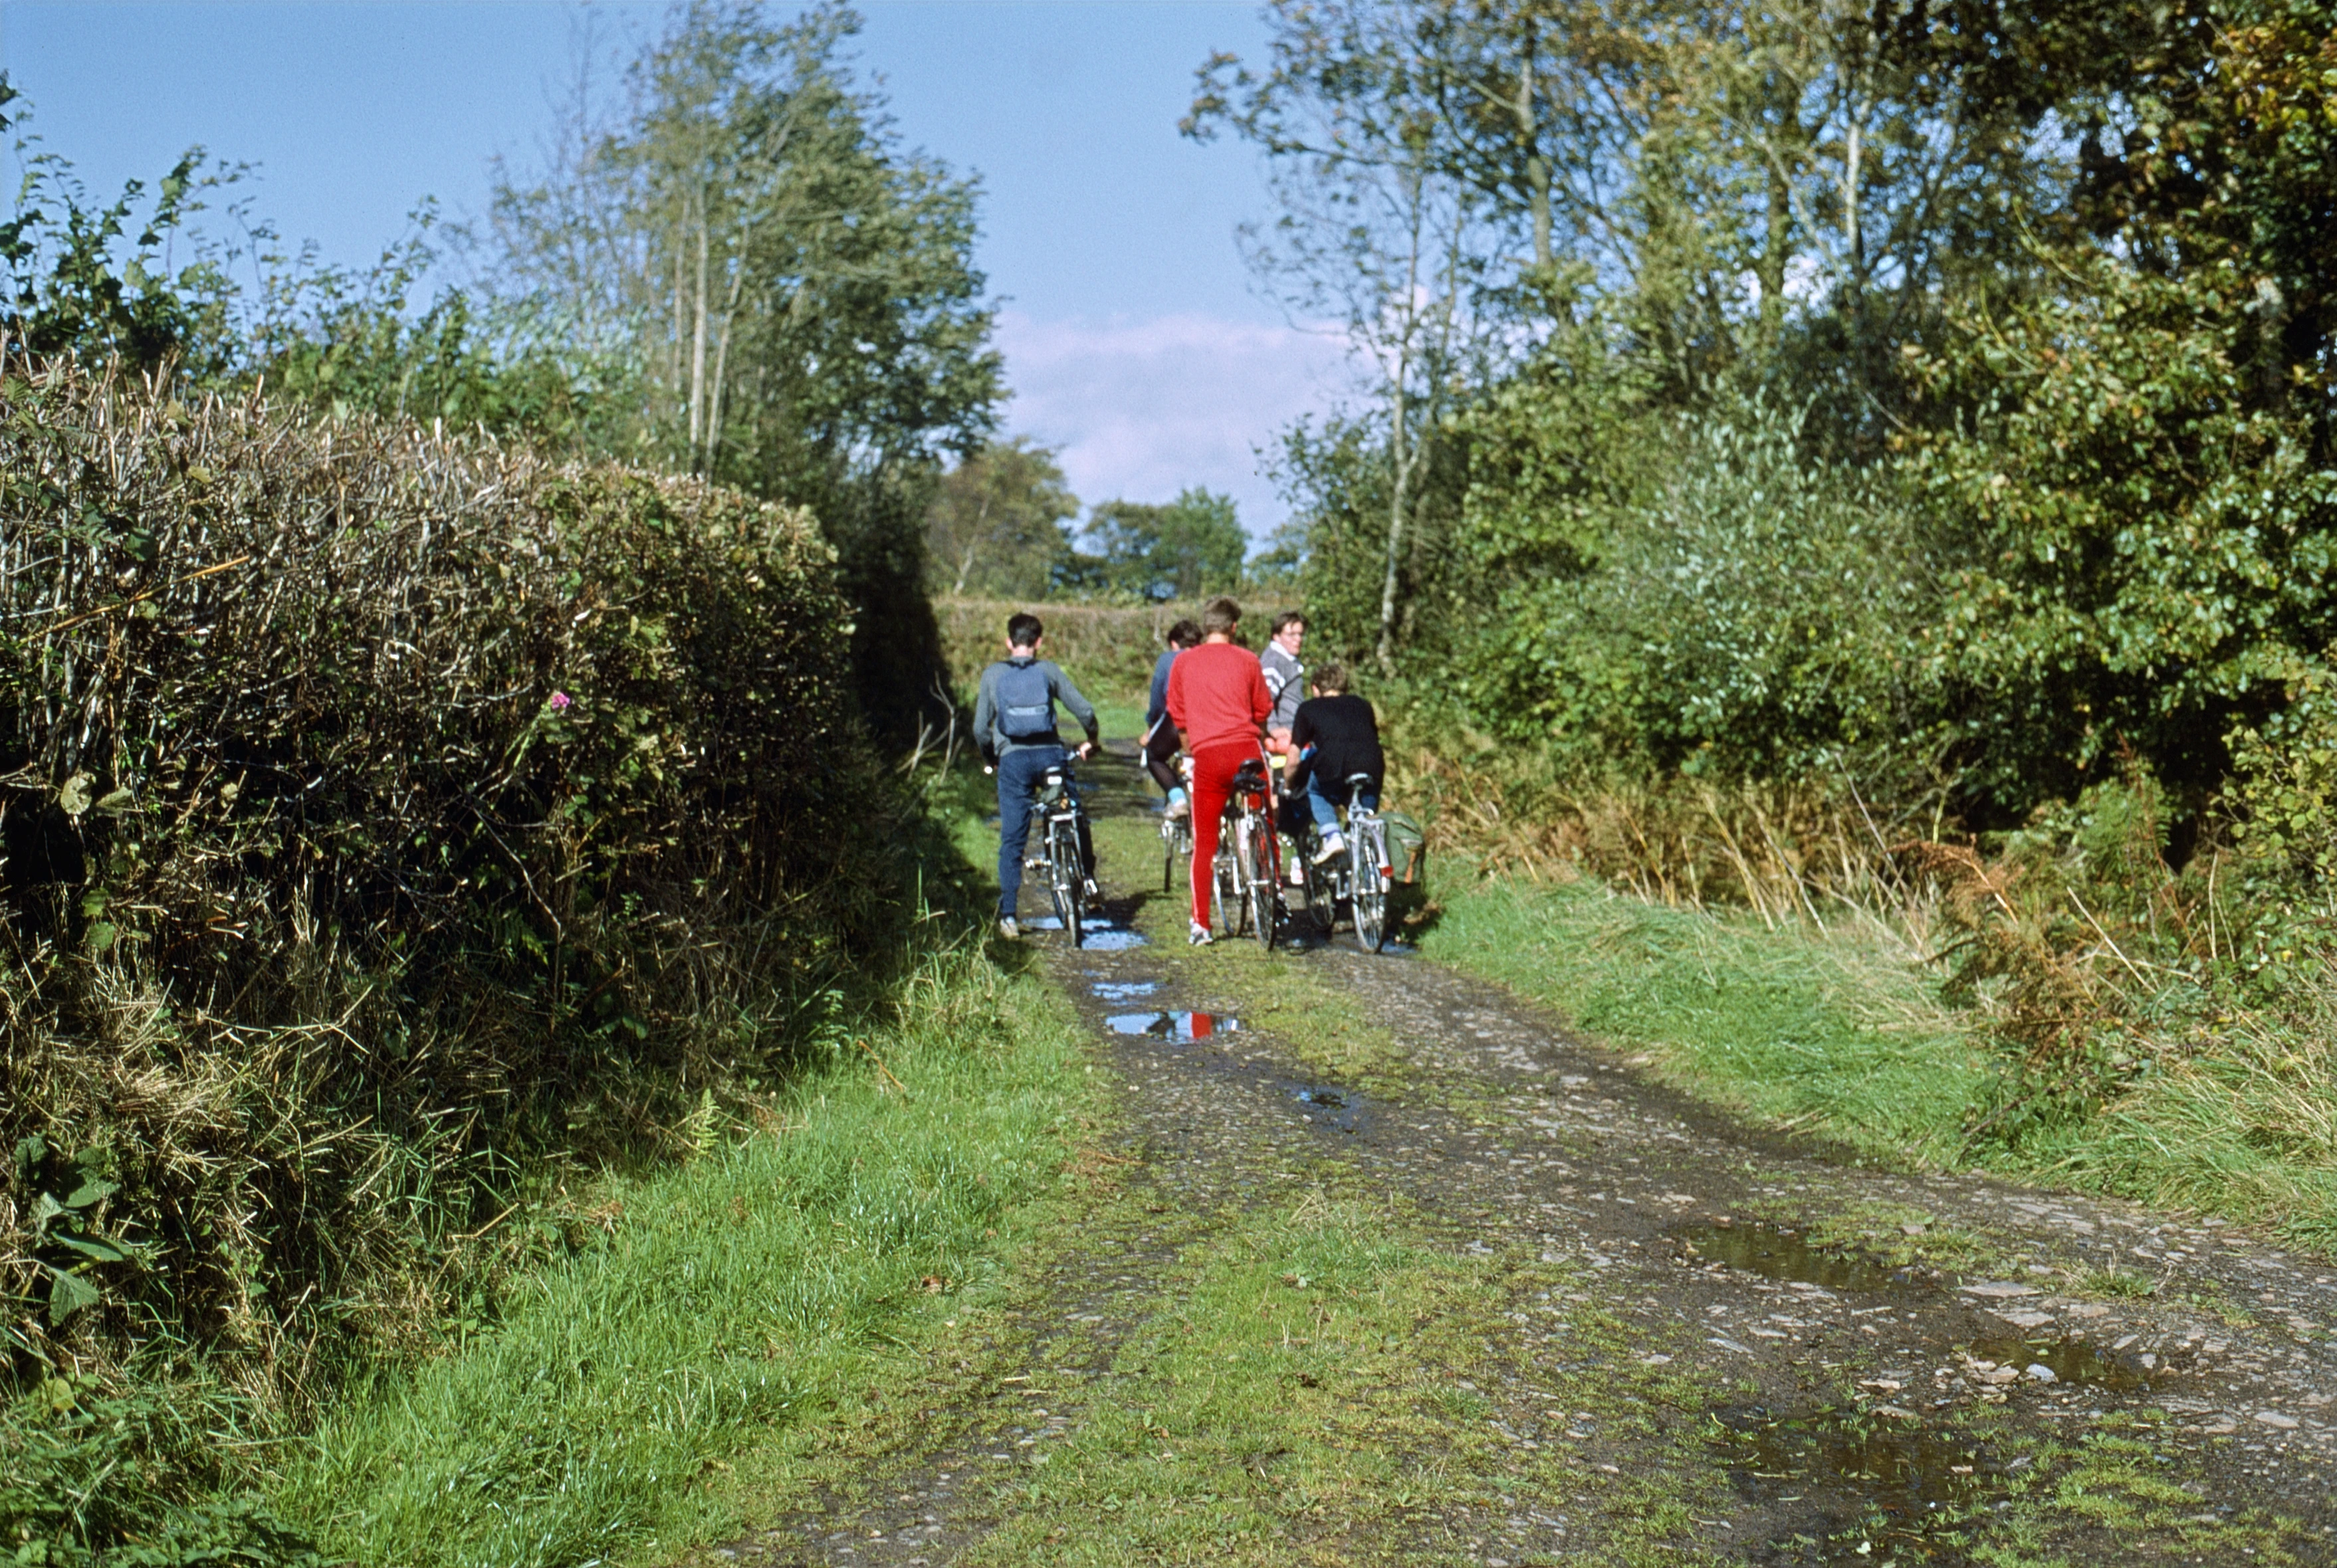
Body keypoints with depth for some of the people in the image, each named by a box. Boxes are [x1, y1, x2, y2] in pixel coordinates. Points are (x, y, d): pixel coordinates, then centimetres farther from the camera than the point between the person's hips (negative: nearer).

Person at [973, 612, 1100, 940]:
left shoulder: (992, 675, 8)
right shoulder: (1048, 671, 8)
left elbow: (981, 728, 6)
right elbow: (1085, 711, 4)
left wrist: (991, 760, 23)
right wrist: (1090, 742, 22)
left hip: (1013, 760, 0)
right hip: (1050, 754, 0)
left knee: (1012, 841, 3)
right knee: (1076, 821, 24)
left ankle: (1008, 916, -1)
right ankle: (1088, 880, 20)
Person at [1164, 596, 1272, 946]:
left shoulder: (1183, 662, 8)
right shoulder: (1247, 660, 6)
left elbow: (1177, 715, 17)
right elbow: (1262, 712, 13)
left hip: (1207, 757, 1)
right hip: (1246, 752, -1)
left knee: (1204, 844, 7)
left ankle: (1200, 925, 4)